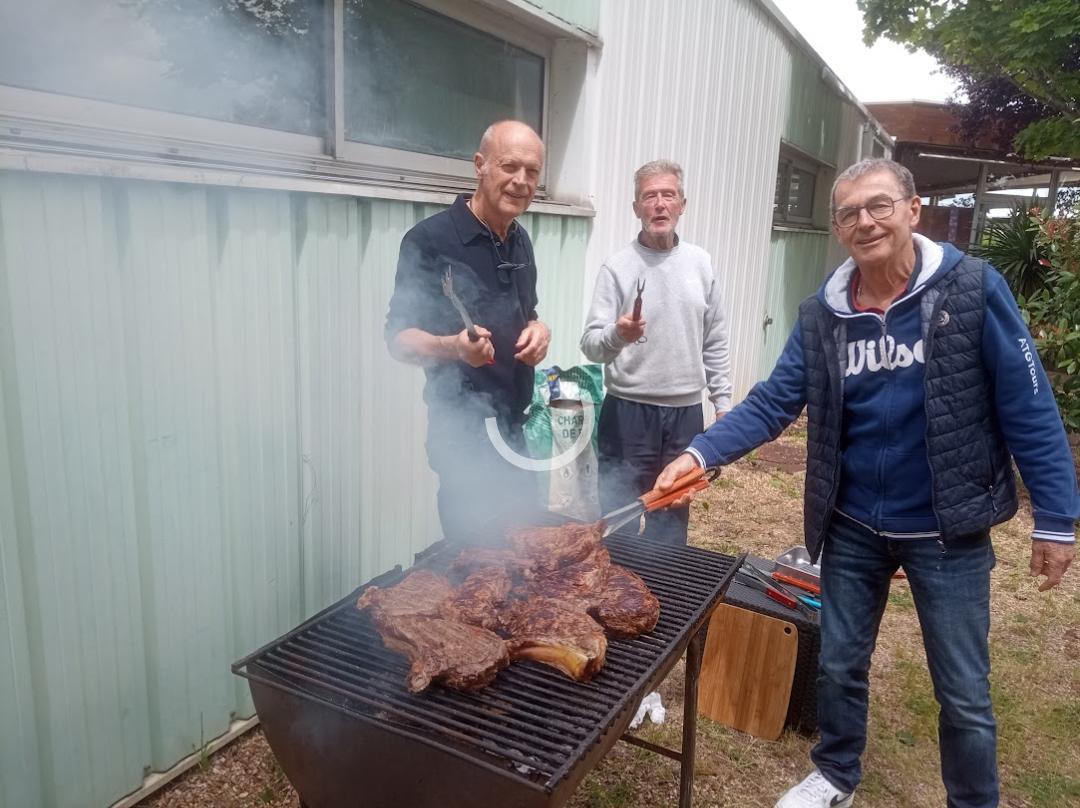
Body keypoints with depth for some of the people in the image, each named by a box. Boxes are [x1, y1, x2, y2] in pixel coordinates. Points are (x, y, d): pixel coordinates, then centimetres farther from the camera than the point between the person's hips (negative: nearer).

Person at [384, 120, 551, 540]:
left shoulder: (520, 240, 8)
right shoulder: (429, 240, -15)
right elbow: (399, 337, -14)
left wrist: (539, 330, -3)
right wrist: (453, 346, -34)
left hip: (517, 423, 7)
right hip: (464, 430, -7)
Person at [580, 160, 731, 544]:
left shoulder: (700, 263, 5)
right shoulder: (617, 267, -7)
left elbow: (715, 342, 11)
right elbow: (591, 344, -12)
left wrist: (723, 402, 9)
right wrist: (617, 335, -33)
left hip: (686, 413, 4)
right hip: (628, 412, -4)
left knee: (672, 519, 17)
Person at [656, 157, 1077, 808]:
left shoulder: (974, 289, -12)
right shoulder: (821, 317, -4)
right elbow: (772, 404, -7)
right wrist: (700, 453, -21)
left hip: (948, 530, -3)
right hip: (853, 528, 3)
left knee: (964, 694, 11)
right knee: (839, 666, 18)